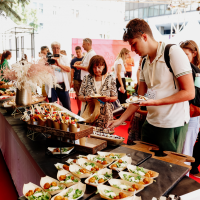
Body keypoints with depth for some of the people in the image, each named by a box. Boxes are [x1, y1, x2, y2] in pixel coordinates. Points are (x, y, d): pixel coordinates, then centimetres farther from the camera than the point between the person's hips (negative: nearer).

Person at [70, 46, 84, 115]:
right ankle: (79, 110, 16)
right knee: (78, 95, 6)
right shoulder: (73, 60, 6)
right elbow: (72, 71, 7)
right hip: (77, 80, 1)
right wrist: (71, 81, 4)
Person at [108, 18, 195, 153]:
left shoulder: (173, 52, -11)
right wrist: (120, 120, 8)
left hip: (173, 126, -6)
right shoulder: (145, 63, 10)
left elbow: (189, 92, -15)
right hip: (151, 124, 7)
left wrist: (156, 102, -23)